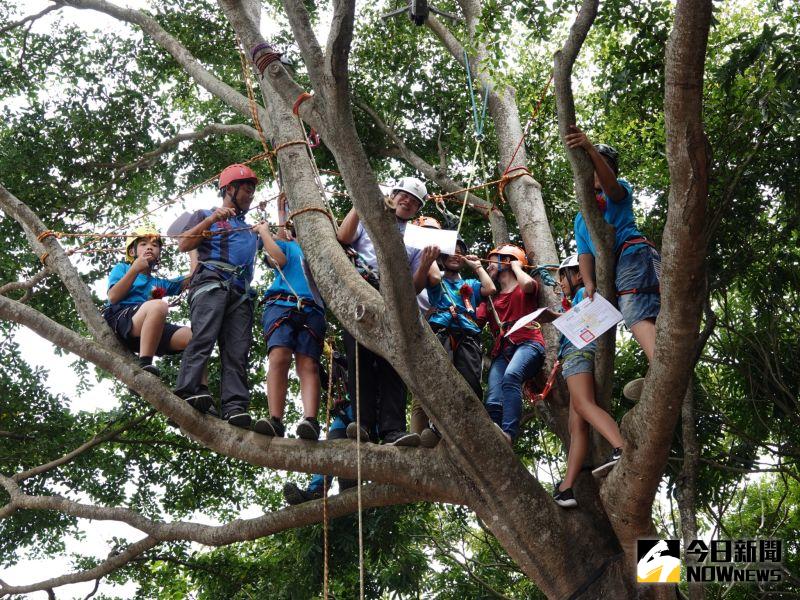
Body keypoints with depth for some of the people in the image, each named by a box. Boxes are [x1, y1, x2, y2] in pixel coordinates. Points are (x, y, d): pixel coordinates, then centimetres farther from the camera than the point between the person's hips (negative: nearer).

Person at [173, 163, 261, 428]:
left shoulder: (251, 230, 39)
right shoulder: (206, 215, 22)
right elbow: (184, 245, 8)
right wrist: (211, 220, -2)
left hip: (241, 293, 5)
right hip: (212, 281, -5)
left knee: (237, 351, -13)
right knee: (204, 335, -27)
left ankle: (234, 406, -26)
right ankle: (188, 391, -39)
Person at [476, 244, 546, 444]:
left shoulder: (523, 289, 17)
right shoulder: (491, 298, 32)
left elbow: (528, 284, -9)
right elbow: (476, 322, 19)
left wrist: (516, 265, 9)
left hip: (528, 344, -5)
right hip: (502, 351, 5)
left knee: (510, 376, -37)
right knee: (493, 402, -22)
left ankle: (508, 435, -52)